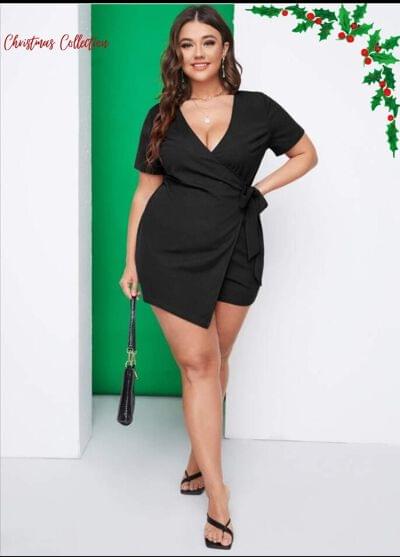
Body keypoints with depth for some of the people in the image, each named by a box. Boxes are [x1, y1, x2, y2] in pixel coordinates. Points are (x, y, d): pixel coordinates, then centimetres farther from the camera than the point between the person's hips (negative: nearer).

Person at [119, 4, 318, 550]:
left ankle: (199, 459, 32)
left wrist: (261, 187, -1)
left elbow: (307, 153, 14)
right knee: (197, 362, -3)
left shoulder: (257, 109, 3)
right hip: (170, 249, 0)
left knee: (215, 361, 10)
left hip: (233, 249, 1)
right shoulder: (161, 116, 6)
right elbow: (146, 190, 9)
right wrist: (131, 260, 6)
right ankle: (218, 498, 2)